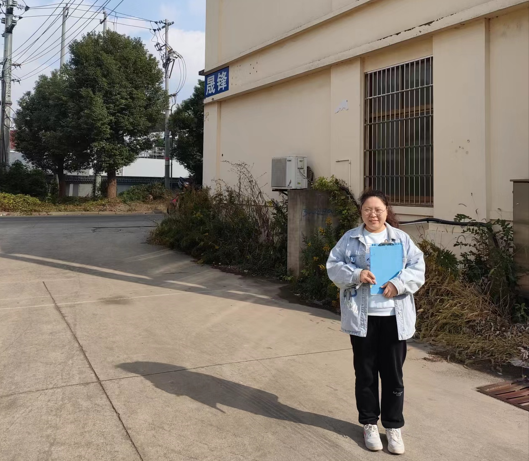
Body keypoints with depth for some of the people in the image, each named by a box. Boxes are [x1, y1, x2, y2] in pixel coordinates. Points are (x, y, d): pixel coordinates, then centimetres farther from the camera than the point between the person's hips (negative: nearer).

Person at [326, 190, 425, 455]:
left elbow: (417, 268, 1)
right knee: (365, 373, 10)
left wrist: (398, 284, -16)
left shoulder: (401, 239, 5)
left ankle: (394, 427, 24)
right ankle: (369, 424, 26)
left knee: (393, 374, 9)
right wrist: (356, 275, -19)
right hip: (362, 316, 0)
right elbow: (333, 266, -1)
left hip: (394, 317, 1)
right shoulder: (350, 239, 3)